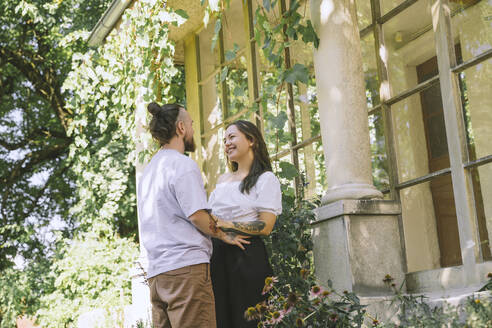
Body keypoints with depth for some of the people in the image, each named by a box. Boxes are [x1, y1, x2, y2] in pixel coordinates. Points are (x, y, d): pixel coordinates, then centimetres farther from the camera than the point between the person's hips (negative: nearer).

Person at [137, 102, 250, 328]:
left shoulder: (148, 170, 21)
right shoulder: (182, 164, -6)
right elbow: (196, 215, -12)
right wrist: (225, 236, 2)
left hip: (156, 272, 9)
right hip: (186, 267, -9)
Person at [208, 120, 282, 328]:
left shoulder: (266, 179, 0)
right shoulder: (222, 180, 21)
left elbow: (265, 227, -10)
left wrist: (224, 224, -15)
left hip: (247, 258, -6)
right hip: (217, 256, 6)